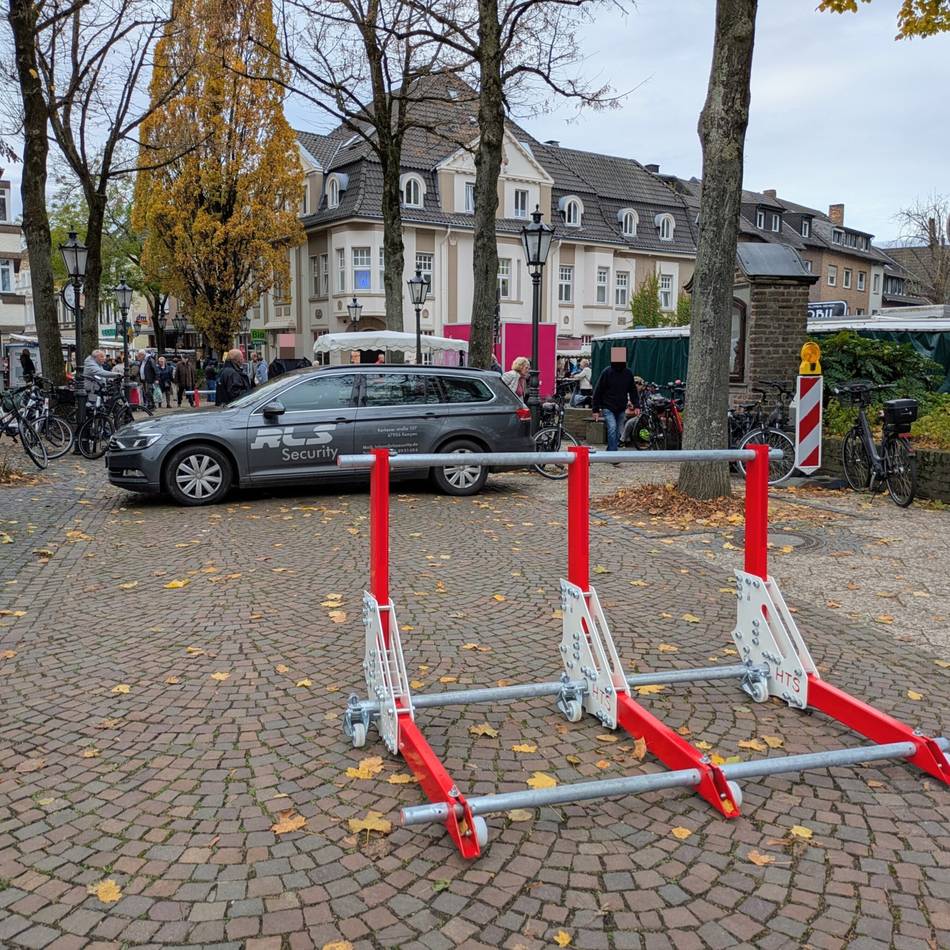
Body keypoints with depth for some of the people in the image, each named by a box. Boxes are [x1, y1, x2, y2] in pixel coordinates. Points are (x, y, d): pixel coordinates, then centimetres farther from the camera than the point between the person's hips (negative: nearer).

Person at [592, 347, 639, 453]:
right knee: (612, 428, -21)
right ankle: (613, 453, -20)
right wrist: (595, 409, -8)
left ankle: (610, 452, 24)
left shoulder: (628, 373, 3)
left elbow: (633, 390, 11)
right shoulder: (607, 372, -8)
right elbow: (598, 391, -6)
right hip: (608, 408, -4)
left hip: (621, 409, 4)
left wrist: (636, 405, 0)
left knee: (618, 432, 9)